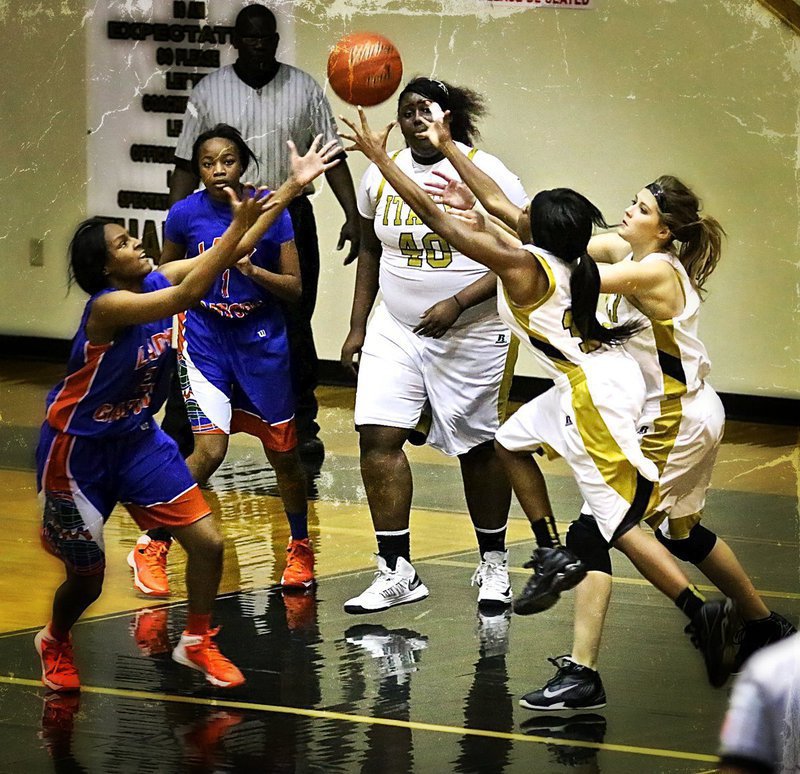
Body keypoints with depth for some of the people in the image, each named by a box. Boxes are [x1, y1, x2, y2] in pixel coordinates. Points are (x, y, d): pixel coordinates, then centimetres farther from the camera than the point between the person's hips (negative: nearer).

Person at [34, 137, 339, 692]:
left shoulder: (157, 281, -7)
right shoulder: (108, 307, -29)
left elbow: (233, 252, -6)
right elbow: (186, 295, -43)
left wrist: (293, 187, -11)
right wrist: (238, 226, -46)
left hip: (138, 437, 7)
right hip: (79, 449, -7)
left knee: (207, 541, -5)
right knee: (87, 573, 5)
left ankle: (197, 643, 17)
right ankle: (56, 642, 37)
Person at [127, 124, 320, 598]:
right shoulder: (186, 214, -8)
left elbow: (294, 288, -9)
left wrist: (252, 269, -25)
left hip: (262, 340, 1)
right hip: (205, 340, -1)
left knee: (283, 452, 10)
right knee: (209, 451, -15)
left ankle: (300, 547, 31)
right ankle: (151, 547, -1)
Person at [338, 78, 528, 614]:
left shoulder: (486, 175, -12)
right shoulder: (381, 175, 4)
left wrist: (457, 303, -22)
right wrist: (358, 325, 13)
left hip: (473, 336, -4)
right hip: (396, 331, 4)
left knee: (479, 448, 7)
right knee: (379, 436, -10)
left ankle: (494, 563, 27)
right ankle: (397, 573, -6)